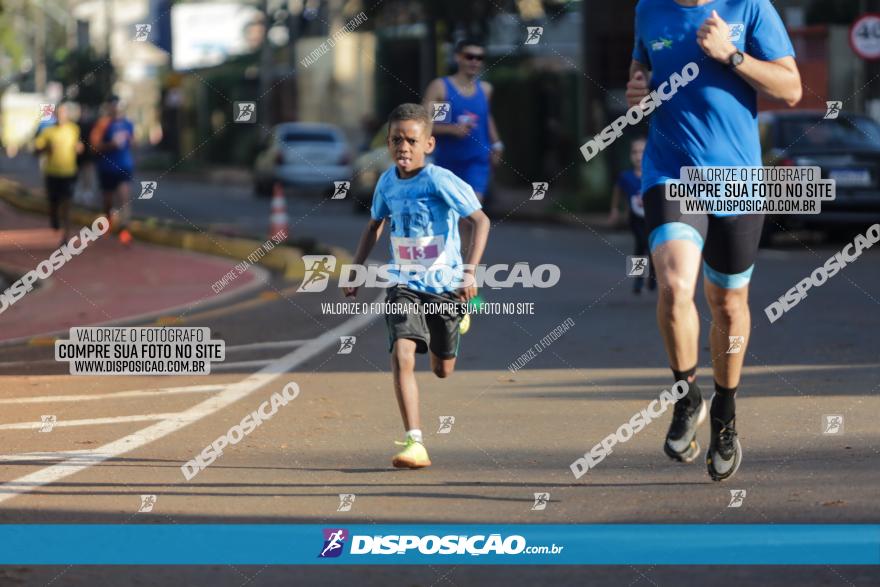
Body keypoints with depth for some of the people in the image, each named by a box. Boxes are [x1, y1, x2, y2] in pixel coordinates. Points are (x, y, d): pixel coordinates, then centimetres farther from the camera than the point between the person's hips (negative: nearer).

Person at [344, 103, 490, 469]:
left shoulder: (440, 181, -16)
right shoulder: (387, 182, 0)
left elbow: (480, 220, -18)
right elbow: (375, 225, 19)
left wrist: (470, 272, -27)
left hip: (445, 284, -3)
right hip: (404, 284, 3)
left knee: (443, 370, 14)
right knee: (402, 355, -21)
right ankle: (415, 443, -24)